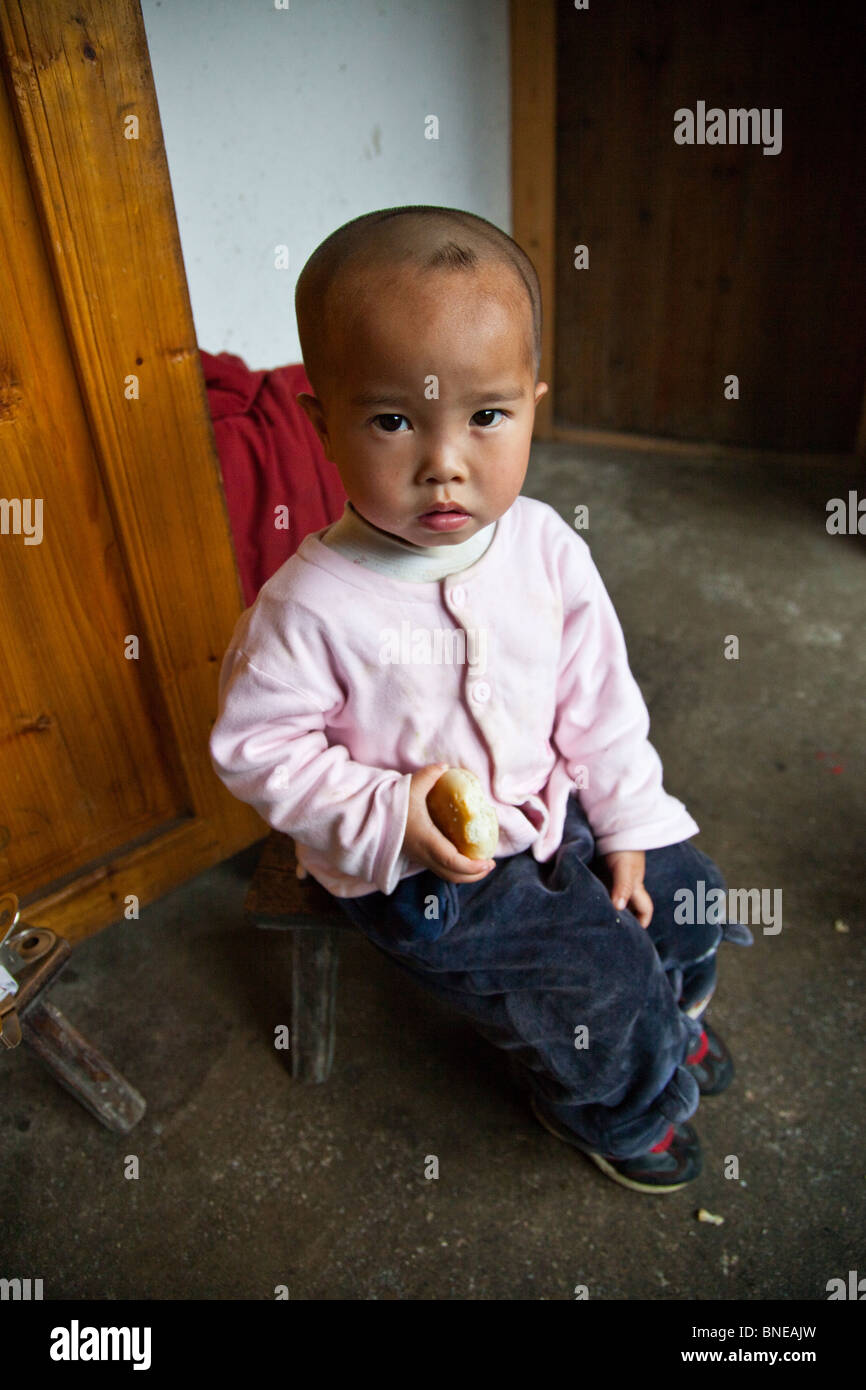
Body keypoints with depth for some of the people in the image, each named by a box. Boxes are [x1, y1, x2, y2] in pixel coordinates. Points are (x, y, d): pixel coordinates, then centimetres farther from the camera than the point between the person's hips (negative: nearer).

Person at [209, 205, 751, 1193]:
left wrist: (629, 827, 3)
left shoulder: (547, 547, -11)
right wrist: (386, 817, -25)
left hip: (552, 809, 6)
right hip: (416, 874, -5)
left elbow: (599, 701, -1)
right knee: (595, 986, -6)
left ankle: (665, 1017, 52)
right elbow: (256, 749, -15)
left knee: (687, 897, 14)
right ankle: (617, 1108, 34)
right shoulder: (312, 605, -25)